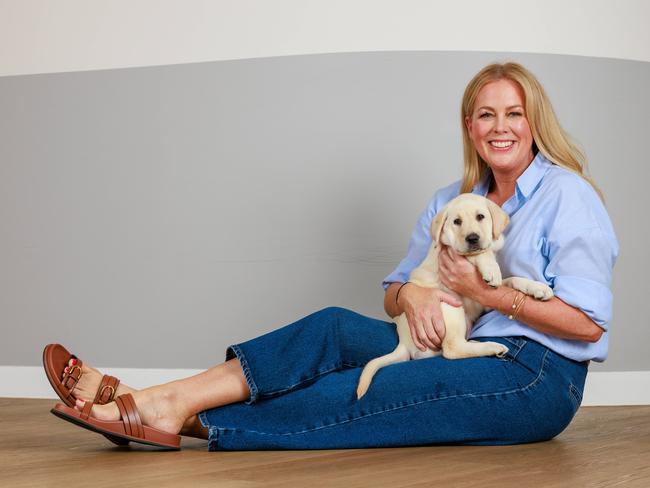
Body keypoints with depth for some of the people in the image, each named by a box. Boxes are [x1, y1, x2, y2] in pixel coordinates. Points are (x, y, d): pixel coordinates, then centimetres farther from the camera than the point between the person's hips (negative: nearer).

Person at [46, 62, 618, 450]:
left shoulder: (566, 194, -5)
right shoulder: (450, 202, 15)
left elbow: (588, 323, -12)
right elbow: (394, 291, 11)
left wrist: (486, 293, -15)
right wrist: (411, 295, -13)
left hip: (538, 377, -6)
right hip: (471, 356, 6)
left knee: (349, 396, -22)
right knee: (336, 328, -16)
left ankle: (183, 416, -23)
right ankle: (165, 398, -24)